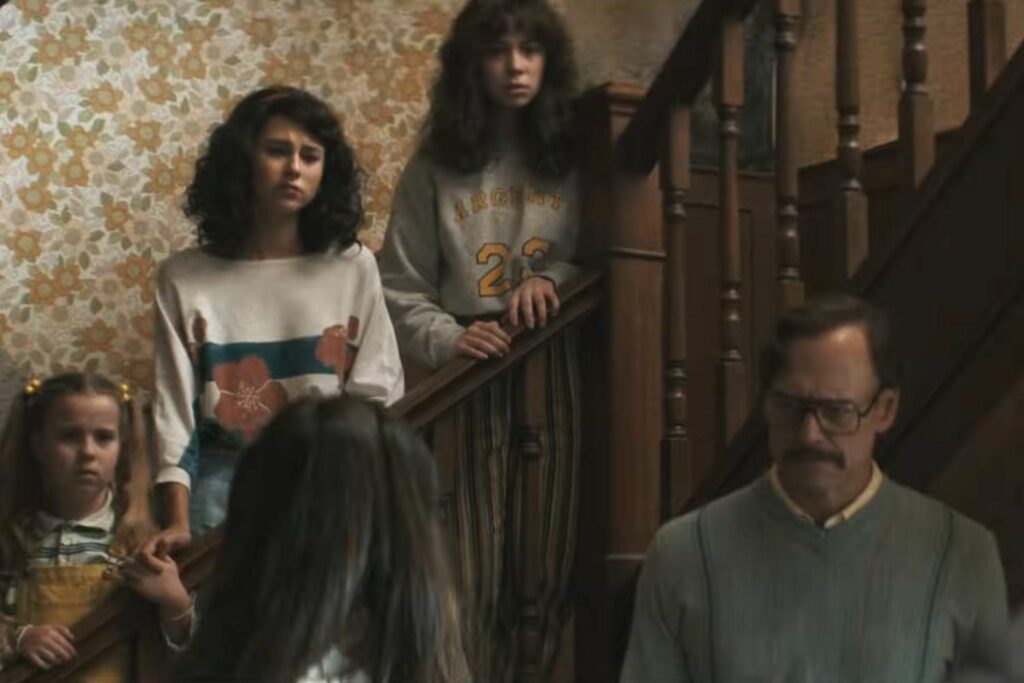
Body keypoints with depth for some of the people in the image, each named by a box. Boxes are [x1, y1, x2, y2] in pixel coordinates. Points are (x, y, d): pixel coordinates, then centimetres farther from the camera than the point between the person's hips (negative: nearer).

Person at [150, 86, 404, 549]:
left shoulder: (352, 269, 4)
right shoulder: (185, 278, 3)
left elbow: (378, 399, 2)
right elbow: (175, 409, -1)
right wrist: (178, 524, -12)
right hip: (223, 482, 0)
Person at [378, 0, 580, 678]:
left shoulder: (574, 156, 6)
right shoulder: (436, 167, 3)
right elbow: (401, 290, 3)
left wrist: (552, 278, -10)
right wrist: (447, 339, -15)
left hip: (559, 369, 1)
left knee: (554, 560, 4)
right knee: (478, 565, -1)